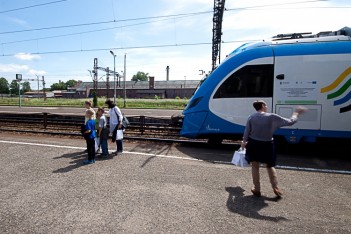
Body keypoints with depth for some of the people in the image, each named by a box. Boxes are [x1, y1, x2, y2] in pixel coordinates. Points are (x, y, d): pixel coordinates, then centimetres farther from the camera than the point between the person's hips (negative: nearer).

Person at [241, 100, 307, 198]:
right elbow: (290, 122, -8)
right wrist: (296, 113, 10)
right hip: (267, 145, -1)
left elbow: (247, 132, -1)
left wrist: (244, 142, 16)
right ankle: (276, 188, 20)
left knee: (255, 166, 14)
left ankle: (257, 189, 21)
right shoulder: (272, 117, -12)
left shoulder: (251, 117, -6)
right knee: (270, 166, 21)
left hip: (253, 144, 1)